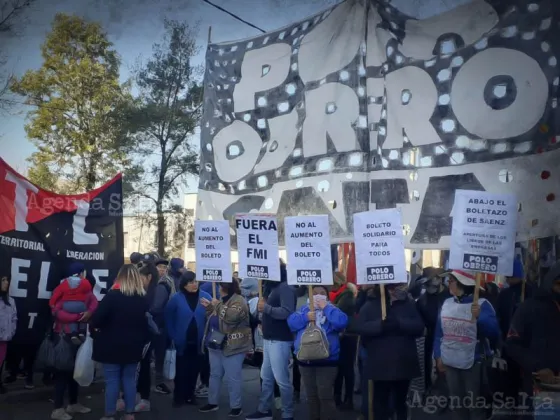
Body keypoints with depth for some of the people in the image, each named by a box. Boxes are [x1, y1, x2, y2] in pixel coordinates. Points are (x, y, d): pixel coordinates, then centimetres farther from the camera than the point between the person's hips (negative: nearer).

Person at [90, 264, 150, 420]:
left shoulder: (113, 295, -13)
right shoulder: (144, 299, 4)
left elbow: (96, 319, -16)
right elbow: (148, 323, 7)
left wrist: (93, 328, 4)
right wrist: (143, 341, 14)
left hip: (112, 346, -4)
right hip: (133, 347, 4)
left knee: (112, 380, 5)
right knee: (129, 379, 14)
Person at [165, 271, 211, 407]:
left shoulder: (206, 297, -6)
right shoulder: (176, 298, -7)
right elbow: (168, 318, -1)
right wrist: (173, 336, -6)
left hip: (199, 342, 2)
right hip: (183, 341, -1)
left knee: (194, 370, 13)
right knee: (181, 370, 7)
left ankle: (190, 394, 28)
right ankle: (178, 396, 22)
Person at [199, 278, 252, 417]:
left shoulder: (238, 301, -13)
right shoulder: (223, 300, 16)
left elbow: (231, 316, -31)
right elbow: (215, 318, 27)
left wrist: (218, 305, -20)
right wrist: (209, 307, 11)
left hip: (231, 347, -9)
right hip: (216, 345, 9)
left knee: (232, 378, -1)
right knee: (215, 375, 17)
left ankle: (236, 406, 9)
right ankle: (212, 402, 29)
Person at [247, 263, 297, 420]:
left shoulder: (285, 288, -13)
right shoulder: (272, 288, 16)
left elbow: (287, 312, -25)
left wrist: (266, 308, -17)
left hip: (280, 341, -9)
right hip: (269, 339, 9)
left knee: (281, 379, -2)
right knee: (266, 377, 15)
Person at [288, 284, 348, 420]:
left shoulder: (331, 309, 1)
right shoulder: (305, 309, 12)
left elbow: (342, 322, -20)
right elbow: (291, 322, -1)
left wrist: (326, 307, -16)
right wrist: (306, 317, -15)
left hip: (326, 361, -4)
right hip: (305, 360, 5)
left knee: (325, 395, -6)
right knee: (311, 395, 16)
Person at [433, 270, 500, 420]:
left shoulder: (481, 304, -13)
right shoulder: (447, 303, 2)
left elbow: (494, 334, -21)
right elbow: (439, 332, 8)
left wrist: (479, 317, -36)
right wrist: (438, 356, 5)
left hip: (473, 362, -5)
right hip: (450, 362, 5)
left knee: (475, 404, 8)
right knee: (456, 402, 18)